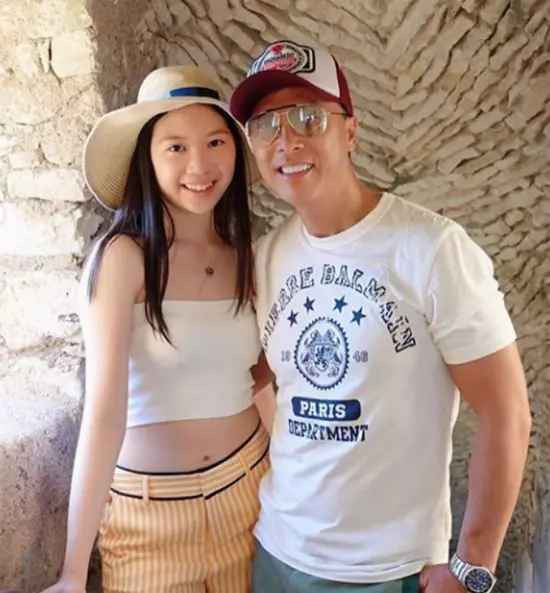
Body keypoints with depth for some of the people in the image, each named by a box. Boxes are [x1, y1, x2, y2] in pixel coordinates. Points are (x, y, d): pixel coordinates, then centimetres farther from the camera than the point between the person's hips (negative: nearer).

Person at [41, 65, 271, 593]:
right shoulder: (123, 255, -17)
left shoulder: (243, 255, -1)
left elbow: (261, 374, 4)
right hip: (149, 506, -4)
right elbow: (104, 411, -21)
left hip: (247, 486, 5)